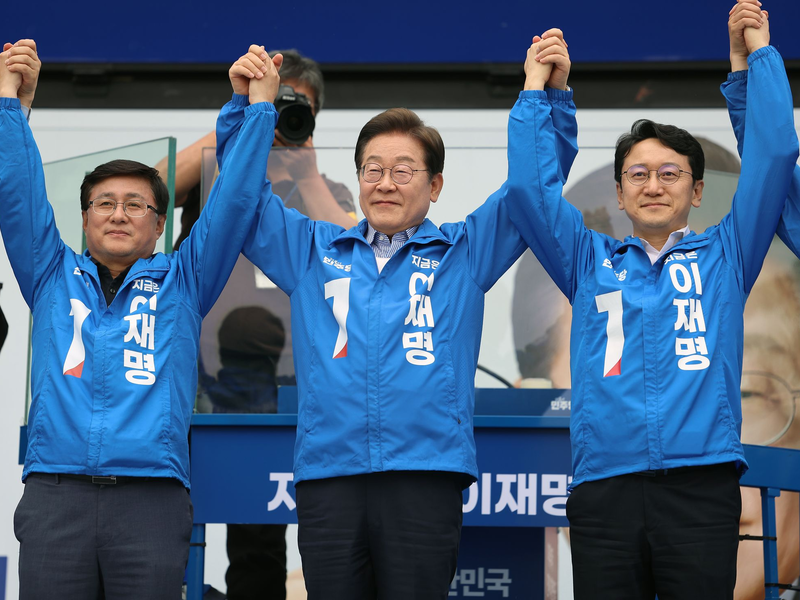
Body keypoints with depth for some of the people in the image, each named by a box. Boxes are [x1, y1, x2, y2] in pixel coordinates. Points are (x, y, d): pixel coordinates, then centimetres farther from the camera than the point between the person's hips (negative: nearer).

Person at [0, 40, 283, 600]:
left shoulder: (182, 282, 16)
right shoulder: (54, 277, 18)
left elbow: (233, 202, 11)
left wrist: (257, 105, 8)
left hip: (152, 495, -1)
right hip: (55, 492, 1)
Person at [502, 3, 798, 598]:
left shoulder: (723, 257, 15)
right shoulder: (591, 261, 19)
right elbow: (530, 187, 11)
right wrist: (537, 87, 15)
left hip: (700, 483, -1)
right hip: (604, 486, 1)